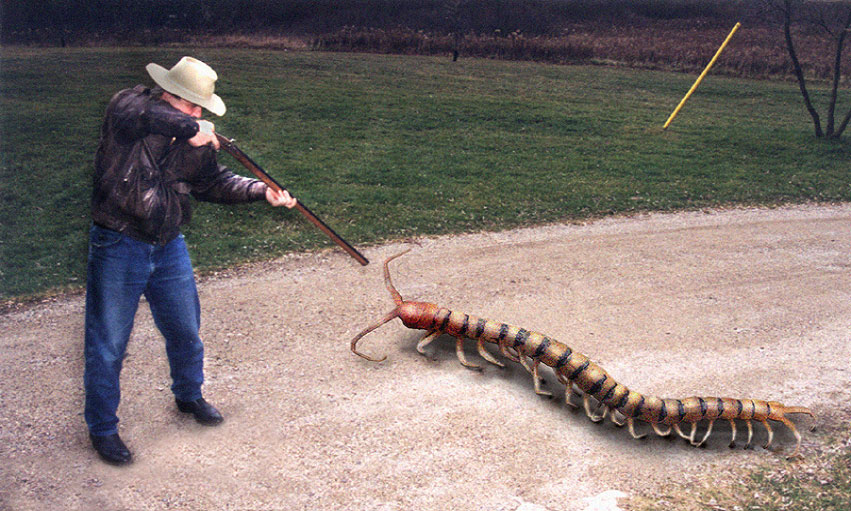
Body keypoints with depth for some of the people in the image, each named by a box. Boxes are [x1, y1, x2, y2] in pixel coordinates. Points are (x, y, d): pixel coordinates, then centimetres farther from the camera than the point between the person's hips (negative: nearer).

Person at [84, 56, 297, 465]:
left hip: (169, 247, 6)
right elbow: (144, 115, -38)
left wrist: (261, 190, -3)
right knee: (107, 344, 4)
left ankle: (189, 396, 44)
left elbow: (212, 182, 8)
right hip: (118, 247, -5)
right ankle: (101, 427, 22)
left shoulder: (195, 141, 2)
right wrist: (190, 128, -35)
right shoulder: (128, 106, -14)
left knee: (186, 331, 18)